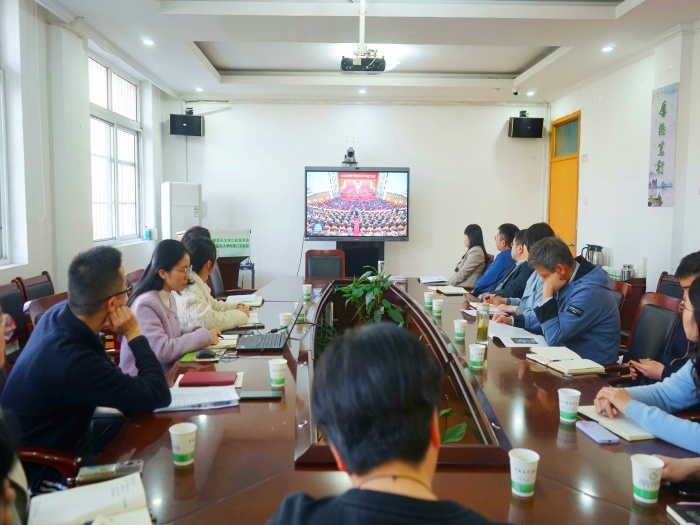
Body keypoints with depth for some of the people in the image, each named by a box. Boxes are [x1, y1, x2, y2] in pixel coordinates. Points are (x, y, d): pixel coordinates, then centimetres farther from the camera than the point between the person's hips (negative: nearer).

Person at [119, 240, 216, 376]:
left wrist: (197, 331, -2)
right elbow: (162, 351, -26)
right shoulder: (145, 304, -20)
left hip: (167, 372, 8)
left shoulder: (168, 297, 7)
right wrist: (203, 336, -20)